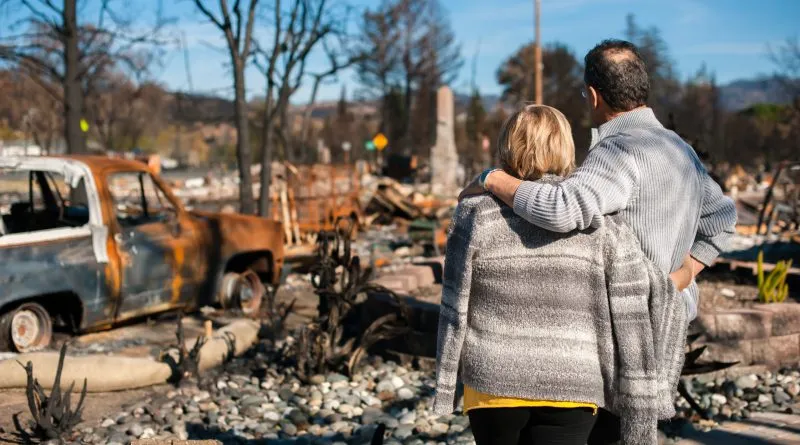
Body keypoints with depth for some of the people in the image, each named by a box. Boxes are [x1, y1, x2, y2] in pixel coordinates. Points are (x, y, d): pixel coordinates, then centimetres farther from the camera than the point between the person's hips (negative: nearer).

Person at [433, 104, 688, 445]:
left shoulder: (477, 218, -8)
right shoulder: (602, 225, -5)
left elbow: (455, 310, -4)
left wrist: (444, 383, 7)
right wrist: (642, 404, 0)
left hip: (494, 383, 1)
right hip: (571, 390, 0)